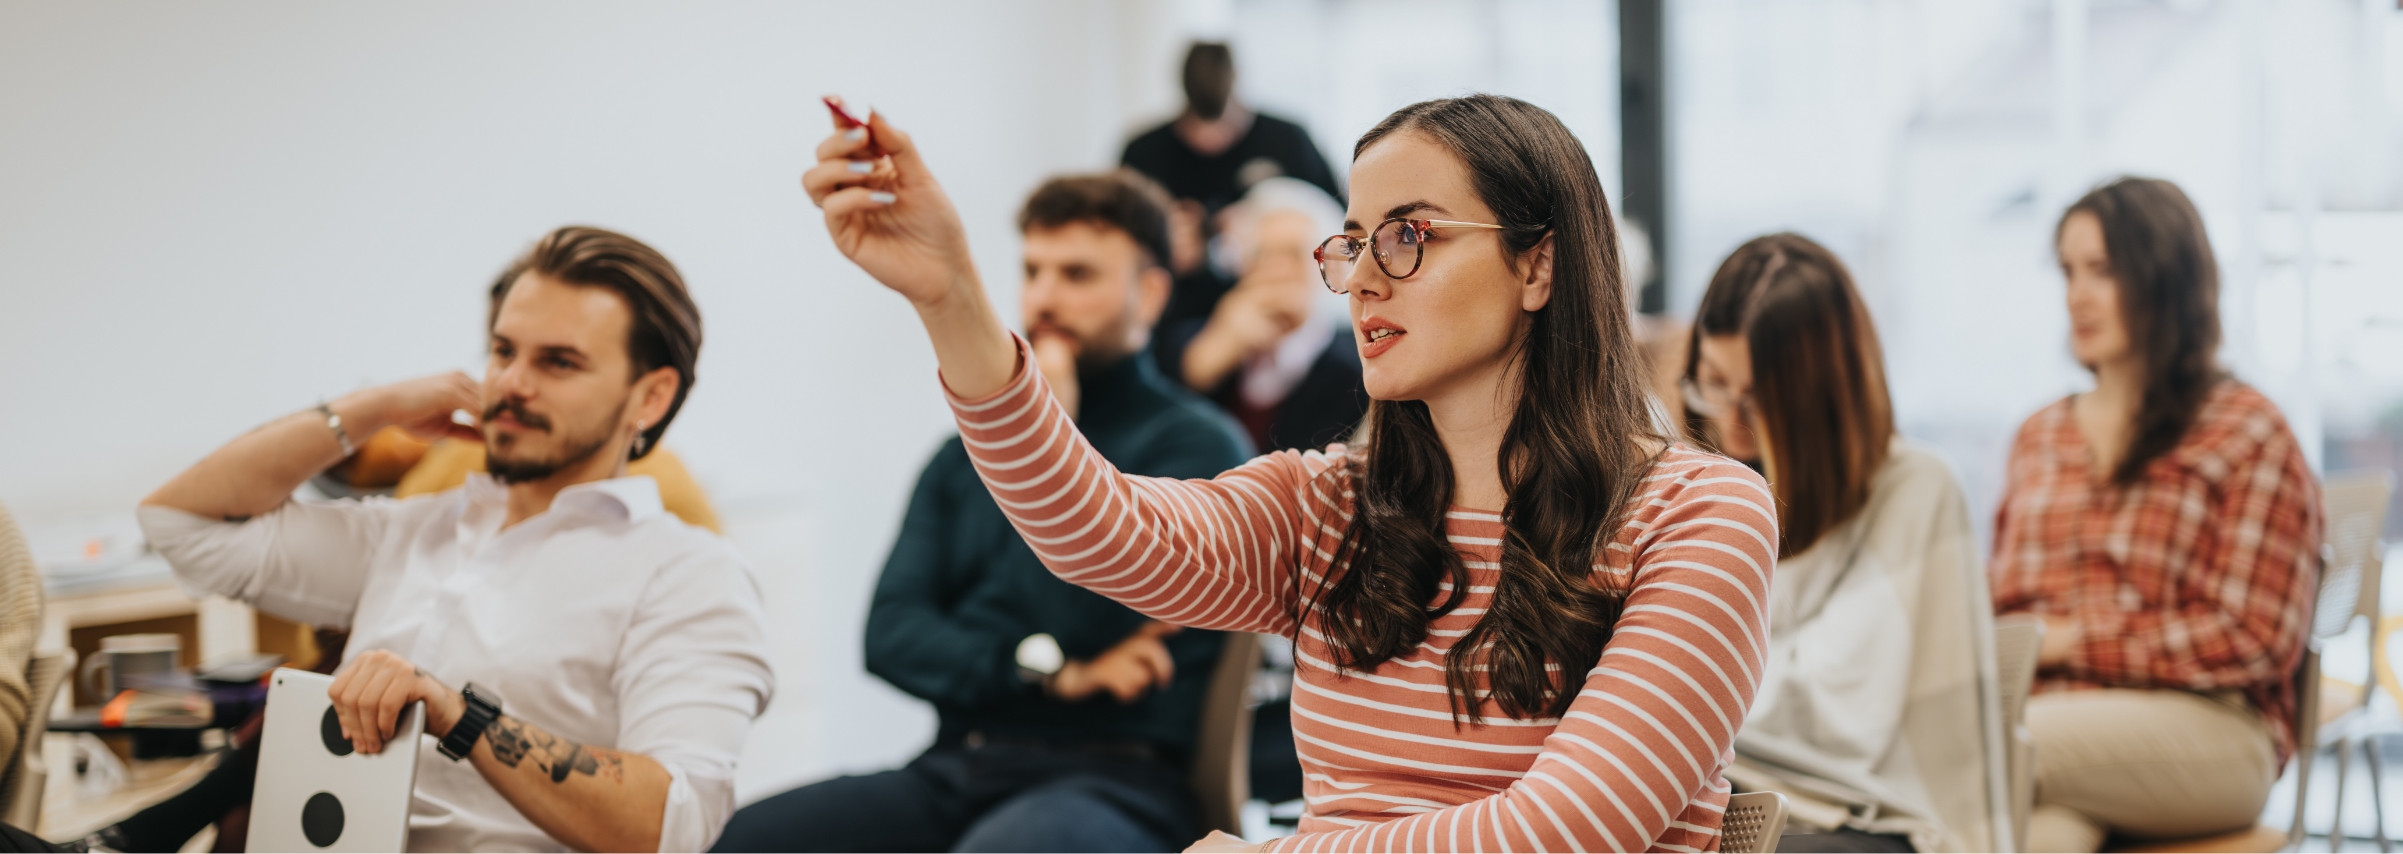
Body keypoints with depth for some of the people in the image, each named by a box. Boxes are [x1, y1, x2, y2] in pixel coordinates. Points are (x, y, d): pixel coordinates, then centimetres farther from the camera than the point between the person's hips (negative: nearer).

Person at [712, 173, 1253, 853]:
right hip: (953, 770, 6)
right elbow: (891, 633, 10)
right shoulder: (969, 452, 22)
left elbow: (1088, 612, -12)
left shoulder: (1198, 442, 4)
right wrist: (1052, 671, -5)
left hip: (1109, 776, -6)